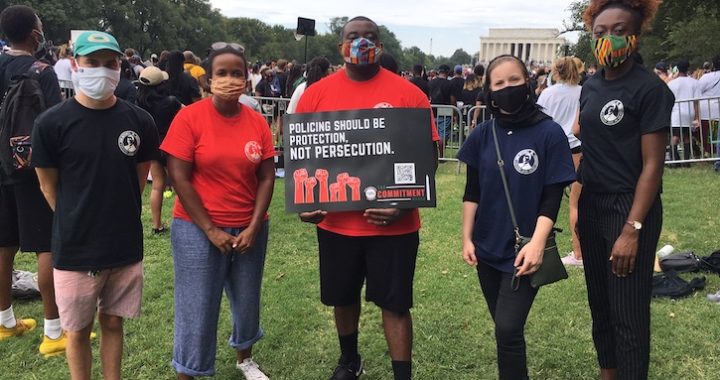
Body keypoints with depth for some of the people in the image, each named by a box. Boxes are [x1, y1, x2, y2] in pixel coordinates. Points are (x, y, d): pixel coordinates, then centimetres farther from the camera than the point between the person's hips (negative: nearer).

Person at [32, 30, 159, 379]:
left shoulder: (139, 121, -4)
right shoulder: (52, 123, -11)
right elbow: (49, 186, -1)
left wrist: (117, 215, 7)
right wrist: (77, 223, 3)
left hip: (126, 247, 2)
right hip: (75, 250, -2)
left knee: (113, 323, 17)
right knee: (78, 330, 14)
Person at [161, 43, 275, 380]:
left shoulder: (257, 122, 0)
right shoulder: (189, 117, -10)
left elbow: (266, 177, 1)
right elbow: (179, 179, -12)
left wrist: (254, 227, -9)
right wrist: (210, 230, -13)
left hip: (249, 229, 4)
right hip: (199, 230, -4)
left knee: (248, 299, 17)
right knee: (197, 307, 4)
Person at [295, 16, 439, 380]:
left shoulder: (408, 94, -5)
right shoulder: (316, 94, 1)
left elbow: (426, 156, -4)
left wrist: (405, 203, -17)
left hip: (393, 223, -3)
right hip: (336, 221, 3)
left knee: (395, 303, 5)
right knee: (343, 296, 20)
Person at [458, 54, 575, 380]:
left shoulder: (550, 133, -10)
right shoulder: (482, 135, 0)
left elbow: (552, 197, -10)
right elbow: (472, 191, 6)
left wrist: (536, 243, -18)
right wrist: (467, 237, 3)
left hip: (523, 250, -4)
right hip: (487, 248, 4)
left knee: (508, 329, -8)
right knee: (504, 329, 16)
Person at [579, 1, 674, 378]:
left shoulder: (650, 88, -12)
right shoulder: (590, 86, 8)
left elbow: (652, 166, -14)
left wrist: (632, 229, -20)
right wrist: (579, 205, 6)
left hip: (630, 208, -6)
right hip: (591, 206, 7)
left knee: (628, 315, 2)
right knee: (599, 304, 17)